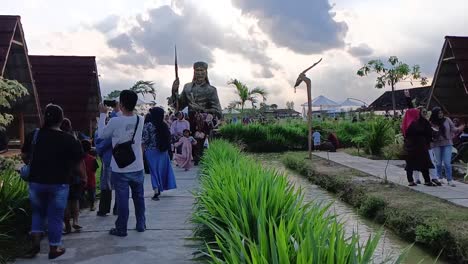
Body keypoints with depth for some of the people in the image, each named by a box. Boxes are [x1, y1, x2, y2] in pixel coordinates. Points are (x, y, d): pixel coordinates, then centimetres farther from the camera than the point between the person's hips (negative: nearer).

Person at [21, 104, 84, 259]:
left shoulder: (33, 135, -2)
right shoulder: (69, 140, -11)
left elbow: (24, 156, 10)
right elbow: (78, 161, -7)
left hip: (36, 181, 3)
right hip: (59, 183, -3)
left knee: (37, 212, 23)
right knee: (55, 216, 9)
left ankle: (36, 243, 13)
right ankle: (54, 249, 17)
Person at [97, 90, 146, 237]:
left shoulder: (115, 122, -18)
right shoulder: (140, 120, -6)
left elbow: (101, 135, 0)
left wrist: (103, 114, 8)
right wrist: (118, 112, 17)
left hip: (120, 169, -3)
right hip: (137, 168, 4)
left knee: (122, 199, 6)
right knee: (139, 197, 17)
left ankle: (121, 229, 17)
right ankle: (141, 225, 29)